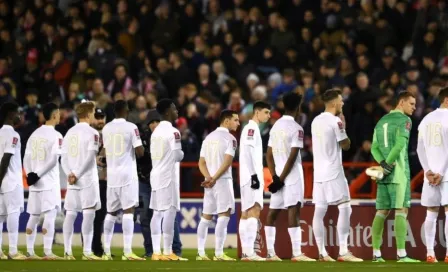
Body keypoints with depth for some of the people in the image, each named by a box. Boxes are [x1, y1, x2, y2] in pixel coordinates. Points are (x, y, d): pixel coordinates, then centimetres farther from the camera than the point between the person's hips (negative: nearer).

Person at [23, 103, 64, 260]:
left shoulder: (34, 134, 12)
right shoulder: (55, 135, -8)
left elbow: (27, 157, 7)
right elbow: (53, 159, -16)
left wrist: (30, 174, 2)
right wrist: (38, 175, -11)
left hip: (35, 182, 7)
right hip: (49, 181, -7)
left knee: (34, 216, 11)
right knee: (50, 215, -9)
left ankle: (30, 252, 12)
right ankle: (47, 252, -15)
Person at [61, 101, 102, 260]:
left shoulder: (69, 133, 13)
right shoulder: (92, 133, -5)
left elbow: (64, 158, 7)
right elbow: (90, 158, -14)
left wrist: (69, 174, -4)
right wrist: (76, 175, -11)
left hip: (72, 181, 6)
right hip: (88, 179, -6)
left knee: (70, 214, 6)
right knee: (88, 214, -7)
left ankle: (67, 251, 5)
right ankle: (86, 252, -13)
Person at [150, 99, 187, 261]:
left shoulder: (156, 131, 14)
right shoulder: (173, 132, -11)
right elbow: (178, 156, -14)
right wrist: (182, 154, 8)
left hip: (156, 174, 8)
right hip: (168, 175, -8)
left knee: (157, 212, 6)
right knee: (170, 211, -8)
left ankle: (156, 252, 4)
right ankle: (168, 252, -11)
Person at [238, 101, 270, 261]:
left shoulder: (253, 129, 21)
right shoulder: (251, 128, -9)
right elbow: (247, 152, -19)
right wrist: (254, 175, -24)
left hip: (249, 178, 10)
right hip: (251, 176, -10)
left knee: (246, 213, 8)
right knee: (254, 211, -17)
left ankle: (246, 252, 9)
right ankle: (249, 252, -25)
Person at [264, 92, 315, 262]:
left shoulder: (275, 126, 12)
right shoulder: (296, 128, -10)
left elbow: (269, 155, 11)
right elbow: (292, 157, -16)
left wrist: (275, 177, 6)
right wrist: (281, 179, -12)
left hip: (278, 175, 7)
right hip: (292, 175, -7)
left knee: (273, 213, 9)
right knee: (294, 211, -13)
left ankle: (270, 253, 11)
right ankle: (296, 253, -20)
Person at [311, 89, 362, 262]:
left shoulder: (316, 121, 13)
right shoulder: (335, 121, -10)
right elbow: (346, 145, -6)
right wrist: (343, 126, 6)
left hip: (319, 172, 8)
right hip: (333, 172, -8)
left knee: (319, 211, 4)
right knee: (345, 208, -6)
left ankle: (322, 252, 4)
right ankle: (343, 251, -14)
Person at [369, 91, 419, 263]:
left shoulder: (381, 122, 19)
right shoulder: (404, 120, -6)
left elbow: (374, 148, 10)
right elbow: (400, 145, -19)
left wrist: (383, 164, -4)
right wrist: (388, 165, -12)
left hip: (384, 174, 7)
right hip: (399, 171, -7)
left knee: (382, 212, 8)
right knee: (401, 211, -8)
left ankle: (376, 253, 5)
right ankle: (401, 254, -14)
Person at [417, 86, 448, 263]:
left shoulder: (426, 119, 13)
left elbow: (420, 149, 9)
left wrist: (428, 171, 3)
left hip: (431, 174, 6)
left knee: (431, 213, 8)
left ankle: (430, 253, 5)